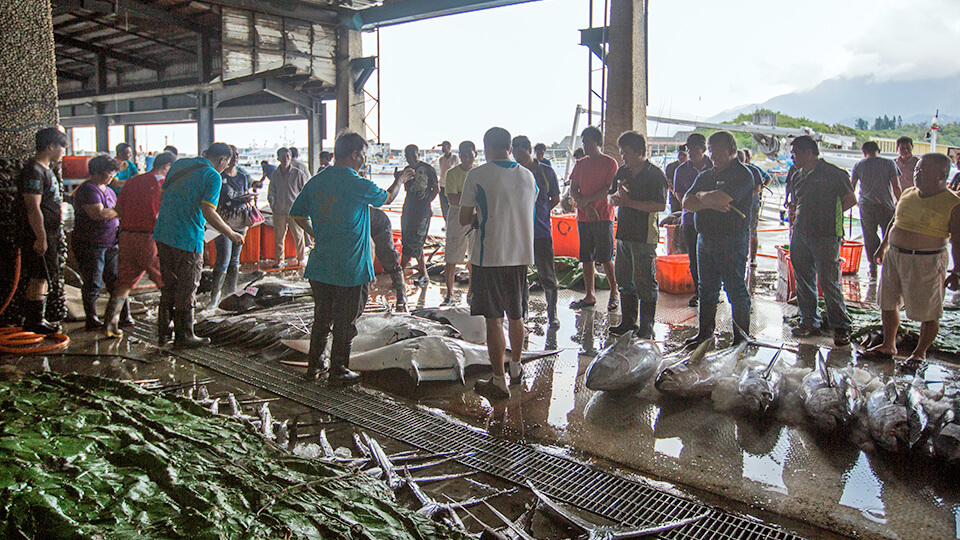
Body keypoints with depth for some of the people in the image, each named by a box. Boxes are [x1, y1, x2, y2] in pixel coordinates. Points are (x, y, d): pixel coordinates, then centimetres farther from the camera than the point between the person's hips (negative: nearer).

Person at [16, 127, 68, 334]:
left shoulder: (45, 169, 18)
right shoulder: (33, 170, -15)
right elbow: (33, 208, -21)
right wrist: (41, 237, -23)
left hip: (49, 234, 10)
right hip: (37, 235, -10)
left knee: (43, 278, 13)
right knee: (38, 279, -6)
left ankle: (37, 319, 21)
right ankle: (34, 322, 0)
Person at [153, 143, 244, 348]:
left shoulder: (180, 164, 13)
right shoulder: (213, 177, -10)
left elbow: (164, 194, 19)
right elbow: (208, 211, -19)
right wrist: (231, 234, -9)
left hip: (163, 234, 7)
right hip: (188, 239, -7)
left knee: (168, 285, 18)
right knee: (187, 290, 5)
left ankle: (163, 332, 24)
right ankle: (184, 336, 14)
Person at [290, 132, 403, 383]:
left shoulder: (315, 181, 4)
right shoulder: (358, 185, -13)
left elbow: (297, 214, 12)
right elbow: (387, 198, 6)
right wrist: (400, 179, 25)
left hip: (320, 267, 6)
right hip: (350, 268, -6)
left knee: (321, 317, 18)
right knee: (345, 322, 7)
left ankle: (313, 366, 26)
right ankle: (338, 370, 16)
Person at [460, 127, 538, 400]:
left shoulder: (478, 175, -8)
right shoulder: (528, 176, 7)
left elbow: (464, 219, -4)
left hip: (489, 256, -5)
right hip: (521, 254, 5)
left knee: (494, 318, 1)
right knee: (516, 315, 17)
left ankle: (499, 382, 4)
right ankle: (515, 368, 33)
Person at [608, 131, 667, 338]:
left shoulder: (655, 174, -8)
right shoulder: (622, 172, 14)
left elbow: (660, 205, -17)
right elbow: (611, 200, 16)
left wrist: (630, 202, -18)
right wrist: (618, 195, -8)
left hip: (645, 236, -7)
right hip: (623, 234, 7)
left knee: (644, 282, -3)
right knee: (624, 280, 13)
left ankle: (646, 328, 5)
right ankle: (628, 321, 26)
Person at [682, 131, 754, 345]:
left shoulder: (742, 175, -8)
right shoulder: (705, 176, 16)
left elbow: (719, 199, -22)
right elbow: (687, 203, 5)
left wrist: (701, 195, -1)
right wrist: (710, 203, -12)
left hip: (732, 241, -7)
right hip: (705, 239, 7)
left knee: (736, 290, -2)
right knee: (706, 289, 13)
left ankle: (742, 338, 7)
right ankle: (705, 333, 25)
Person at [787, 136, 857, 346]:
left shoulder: (834, 174, -6)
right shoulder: (797, 177, 13)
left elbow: (851, 200, 0)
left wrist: (830, 215, -2)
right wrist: (796, 223, 14)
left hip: (825, 237, -6)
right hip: (800, 235, 6)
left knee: (829, 282, -4)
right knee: (803, 281, 10)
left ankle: (841, 327, 8)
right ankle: (809, 322, 23)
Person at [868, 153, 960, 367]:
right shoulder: (907, 194, 7)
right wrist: (883, 247, 25)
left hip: (927, 262, -6)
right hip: (894, 256, 6)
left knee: (928, 313, 5)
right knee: (887, 303, 14)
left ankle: (920, 352, 24)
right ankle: (888, 345, 30)